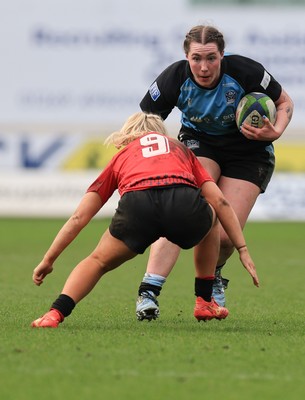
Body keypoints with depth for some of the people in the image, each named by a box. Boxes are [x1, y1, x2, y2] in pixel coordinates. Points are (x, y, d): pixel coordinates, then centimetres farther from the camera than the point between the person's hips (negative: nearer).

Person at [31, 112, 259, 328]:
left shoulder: (121, 157, 36)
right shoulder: (180, 148, 38)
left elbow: (79, 218, 34)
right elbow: (220, 202, 27)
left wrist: (48, 260, 40)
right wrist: (243, 249, 29)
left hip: (136, 206, 0)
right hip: (185, 204, 0)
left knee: (98, 262, 24)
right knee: (211, 220, 36)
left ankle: (56, 312, -1)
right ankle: (205, 302, 35)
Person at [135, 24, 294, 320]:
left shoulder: (244, 71, -26)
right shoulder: (174, 79, -23)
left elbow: (284, 102, -8)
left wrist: (275, 132, -26)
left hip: (249, 149, 0)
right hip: (199, 143, 0)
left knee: (224, 236, -11)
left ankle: (213, 276, 26)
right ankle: (149, 292, -33)